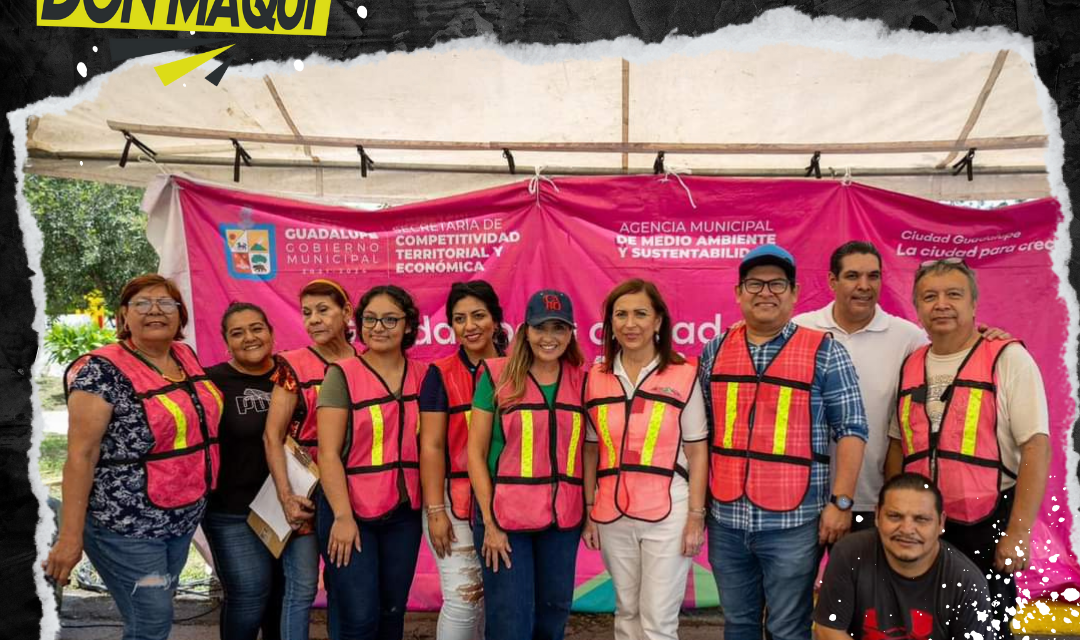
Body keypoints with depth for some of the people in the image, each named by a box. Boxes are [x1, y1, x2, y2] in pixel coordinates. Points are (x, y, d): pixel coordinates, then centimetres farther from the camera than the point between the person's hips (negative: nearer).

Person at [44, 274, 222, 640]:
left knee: (158, 611, 20)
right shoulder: (102, 371, -16)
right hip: (127, 525, -7)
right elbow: (80, 455, -17)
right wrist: (70, 536, -18)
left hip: (185, 517, 7)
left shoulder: (186, 357, 4)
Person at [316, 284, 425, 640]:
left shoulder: (421, 376, 5)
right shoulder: (342, 375, -7)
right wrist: (342, 516, -16)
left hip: (404, 513, 4)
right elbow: (328, 452, -11)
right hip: (351, 511, -4)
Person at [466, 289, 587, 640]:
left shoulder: (581, 380, 4)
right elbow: (475, 452, -5)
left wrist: (588, 509, 2)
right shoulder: (497, 375, -5)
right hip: (505, 516, -3)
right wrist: (489, 522, -9)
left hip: (563, 519, 4)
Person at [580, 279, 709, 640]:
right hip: (613, 515, 3)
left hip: (668, 514, -3)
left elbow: (697, 451, -3)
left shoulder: (684, 375, -4)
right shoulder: (595, 379, 4)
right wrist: (588, 511, 5)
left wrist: (696, 515, -6)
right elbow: (590, 451, 8)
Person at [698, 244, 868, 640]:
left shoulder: (825, 353, -5)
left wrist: (840, 501, -10)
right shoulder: (715, 351, 6)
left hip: (792, 522, -3)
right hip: (726, 519, 4)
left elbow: (851, 429, -5)